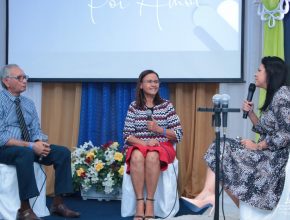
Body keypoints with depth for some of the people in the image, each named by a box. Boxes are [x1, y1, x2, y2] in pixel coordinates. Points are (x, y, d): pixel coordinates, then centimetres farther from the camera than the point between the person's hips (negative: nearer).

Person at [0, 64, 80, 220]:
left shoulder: (28, 103, 10)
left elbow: (36, 131, 10)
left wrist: (40, 144, -15)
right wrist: (31, 146, -25)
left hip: (28, 148, 7)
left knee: (63, 152, -10)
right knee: (26, 153, -39)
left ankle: (58, 203, -7)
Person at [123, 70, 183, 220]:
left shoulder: (166, 105, 5)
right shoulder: (134, 106, 6)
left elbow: (178, 134, 1)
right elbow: (127, 135, 1)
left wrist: (159, 129, -15)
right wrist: (145, 142, -17)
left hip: (162, 147, -1)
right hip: (139, 145, 1)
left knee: (152, 156, -37)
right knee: (137, 156, -36)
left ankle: (150, 203, -31)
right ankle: (140, 203, -34)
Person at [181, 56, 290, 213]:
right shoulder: (272, 95, 15)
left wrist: (256, 146, -14)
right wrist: (250, 112, 2)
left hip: (276, 156, -9)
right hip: (266, 153, 9)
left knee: (224, 154, -9)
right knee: (221, 150, -2)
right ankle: (208, 196, -14)